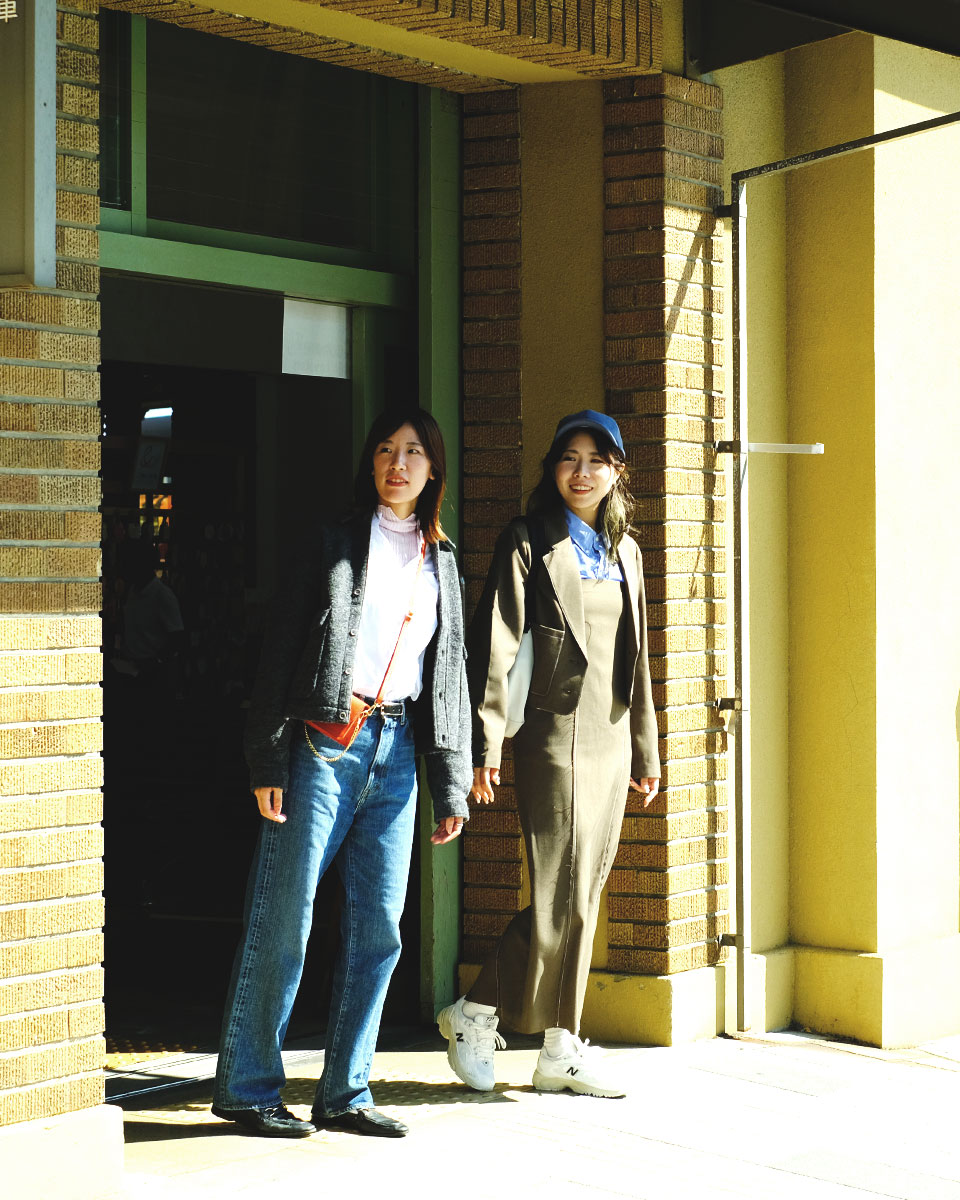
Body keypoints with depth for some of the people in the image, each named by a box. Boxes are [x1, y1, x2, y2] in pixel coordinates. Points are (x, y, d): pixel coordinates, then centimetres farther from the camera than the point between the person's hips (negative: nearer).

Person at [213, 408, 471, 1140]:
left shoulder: (441, 561, 16)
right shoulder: (337, 542, 2)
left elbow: (450, 673, 18)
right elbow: (284, 646, -3)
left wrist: (452, 783, 12)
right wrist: (268, 760, -11)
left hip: (397, 749, 5)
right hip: (324, 744, -5)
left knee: (379, 927, 5)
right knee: (284, 920, -4)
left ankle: (345, 1094, 14)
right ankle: (248, 1087, 6)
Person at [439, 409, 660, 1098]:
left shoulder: (624, 551, 16)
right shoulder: (528, 542, -3)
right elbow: (495, 645, -9)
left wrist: (645, 751, 18)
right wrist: (486, 743, -17)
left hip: (611, 739, 7)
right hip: (556, 735, -7)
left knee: (578, 894, 6)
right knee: (563, 895, -5)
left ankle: (478, 1013, 15)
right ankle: (562, 1050, 8)